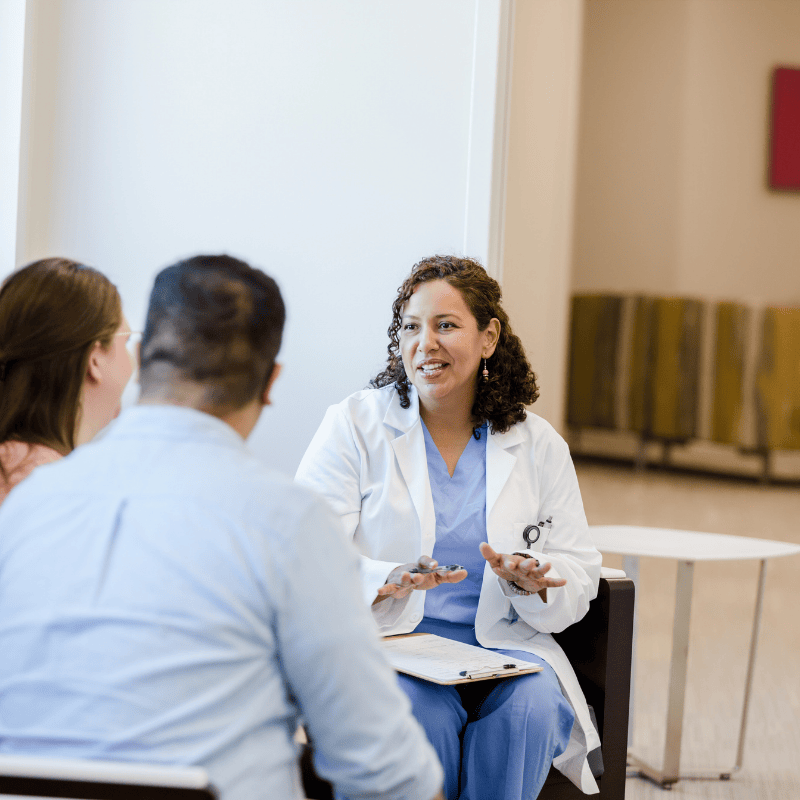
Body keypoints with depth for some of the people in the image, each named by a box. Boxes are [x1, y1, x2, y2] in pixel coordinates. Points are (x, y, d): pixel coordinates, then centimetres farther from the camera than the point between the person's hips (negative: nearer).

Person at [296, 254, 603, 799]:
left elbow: (579, 577, 10)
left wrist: (532, 581, -14)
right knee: (424, 713, -34)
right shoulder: (355, 425, 4)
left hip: (504, 646, 3)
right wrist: (386, 582, -25)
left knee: (530, 710, -30)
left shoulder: (540, 446, 12)